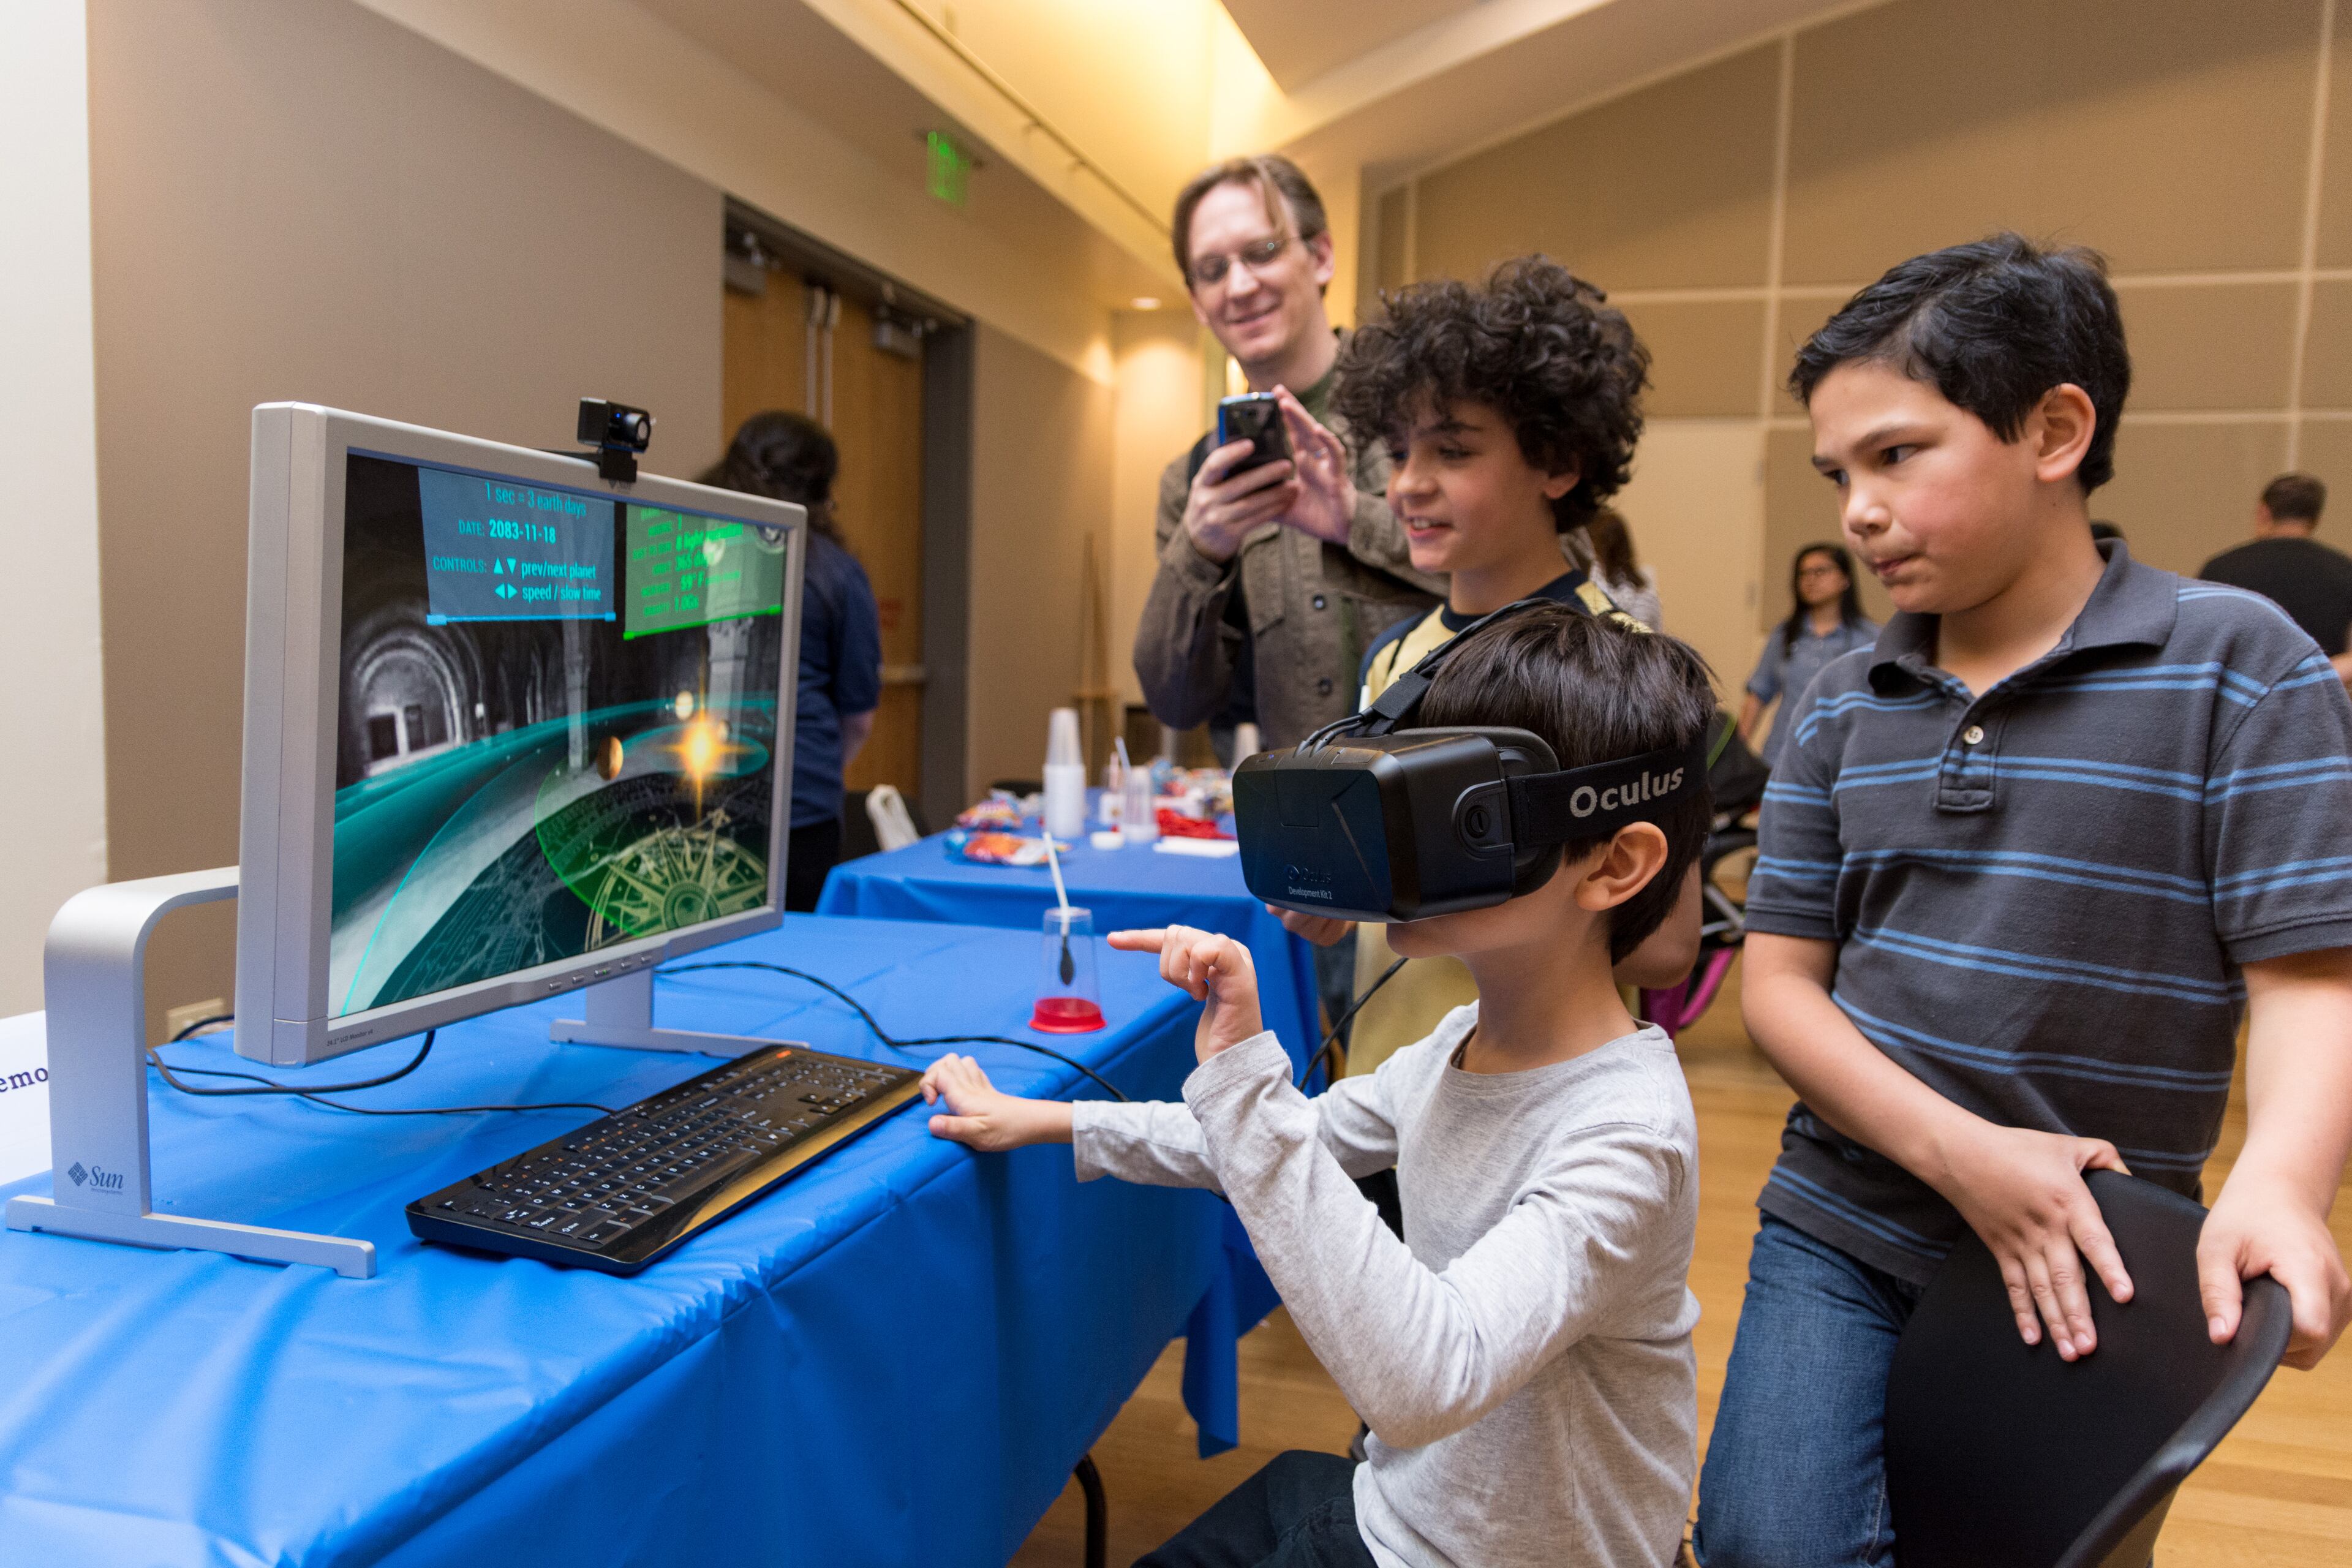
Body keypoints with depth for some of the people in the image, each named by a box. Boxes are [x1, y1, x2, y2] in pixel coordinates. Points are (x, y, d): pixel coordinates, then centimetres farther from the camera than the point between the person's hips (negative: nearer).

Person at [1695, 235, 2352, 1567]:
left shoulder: (2240, 668, -7)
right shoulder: (1840, 708, 2)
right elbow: (1781, 984, 0)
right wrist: (1964, 1154, -14)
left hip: (2089, 1270, -2)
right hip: (1839, 1237, 2)